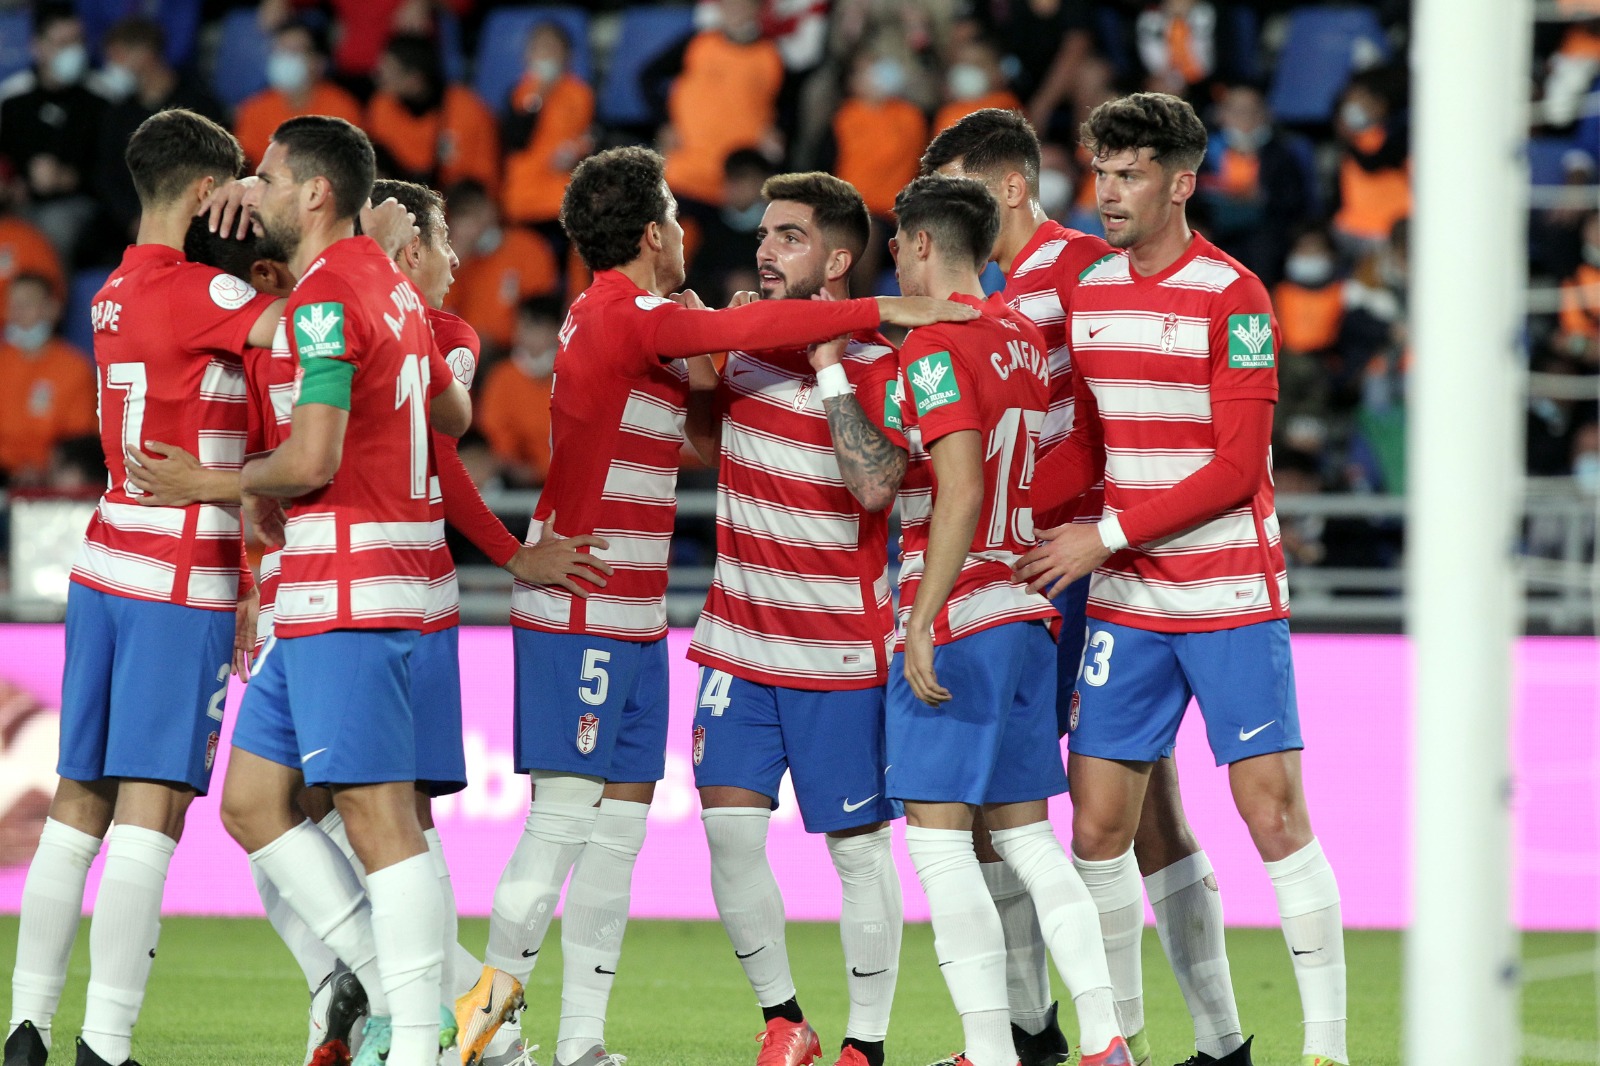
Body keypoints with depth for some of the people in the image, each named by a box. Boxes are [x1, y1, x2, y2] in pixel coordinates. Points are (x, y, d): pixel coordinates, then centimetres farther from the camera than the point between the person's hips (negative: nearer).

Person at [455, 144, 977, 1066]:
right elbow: (751, 328, -21)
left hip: (633, 619, 10)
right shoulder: (622, 316, -12)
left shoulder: (619, 319, 17)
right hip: (582, 616, -10)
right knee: (563, 813, -9)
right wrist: (885, 312, -18)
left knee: (619, 822, 7)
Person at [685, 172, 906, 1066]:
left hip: (840, 654, -5)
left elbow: (876, 486, -26)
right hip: (740, 642, 5)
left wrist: (830, 368, -22)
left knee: (857, 844, 1)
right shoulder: (742, 342, 8)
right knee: (728, 824, -3)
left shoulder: (877, 369, -9)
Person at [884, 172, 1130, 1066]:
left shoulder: (934, 348, -12)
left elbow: (960, 491, -20)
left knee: (937, 839, -5)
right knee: (1027, 838, 11)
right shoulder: (1026, 338, 13)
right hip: (1028, 615, 8)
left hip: (956, 622, -8)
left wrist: (921, 622, -21)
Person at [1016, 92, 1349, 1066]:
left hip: (1232, 599, -6)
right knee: (1098, 825, -1)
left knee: (1274, 812, -9)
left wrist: (1107, 536, -14)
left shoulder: (1232, 298, -9)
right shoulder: (1088, 293, 9)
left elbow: (1236, 469, -13)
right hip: (1127, 605, 6)